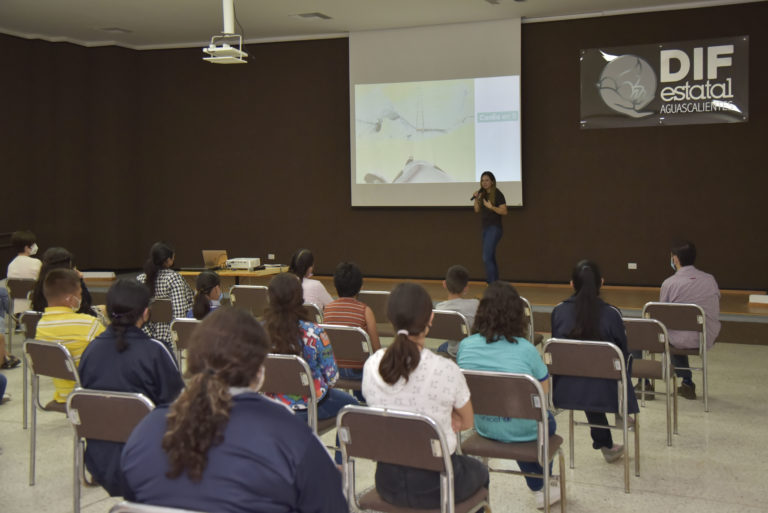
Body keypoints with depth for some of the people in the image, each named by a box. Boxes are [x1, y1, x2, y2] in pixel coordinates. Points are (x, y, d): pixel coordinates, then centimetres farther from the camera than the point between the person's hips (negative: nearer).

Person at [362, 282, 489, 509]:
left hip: (388, 483, 4)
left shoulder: (371, 365, -11)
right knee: (479, 471, 32)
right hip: (435, 485, -4)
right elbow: (467, 422, -4)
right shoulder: (446, 370, -23)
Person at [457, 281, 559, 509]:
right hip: (522, 432, -3)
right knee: (548, 420, 33)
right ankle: (543, 489, 48)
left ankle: (538, 488, 50)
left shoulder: (465, 346, -12)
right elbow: (544, 388, -11)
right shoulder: (525, 349, -23)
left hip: (484, 428, 3)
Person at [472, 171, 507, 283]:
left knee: (486, 258, -16)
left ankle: (492, 284, -14)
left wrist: (491, 207, -26)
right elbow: (477, 210, 11)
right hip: (485, 228, 8)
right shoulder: (482, 193, 10)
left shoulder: (498, 194, -10)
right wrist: (476, 199, -4)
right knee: (491, 258, 11)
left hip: (494, 228, -8)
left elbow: (504, 211, -14)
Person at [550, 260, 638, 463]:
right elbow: (623, 354, -2)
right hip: (604, 394, -3)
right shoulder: (611, 314, -11)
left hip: (565, 391, 3)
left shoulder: (559, 311, -3)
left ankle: (605, 444, 49)